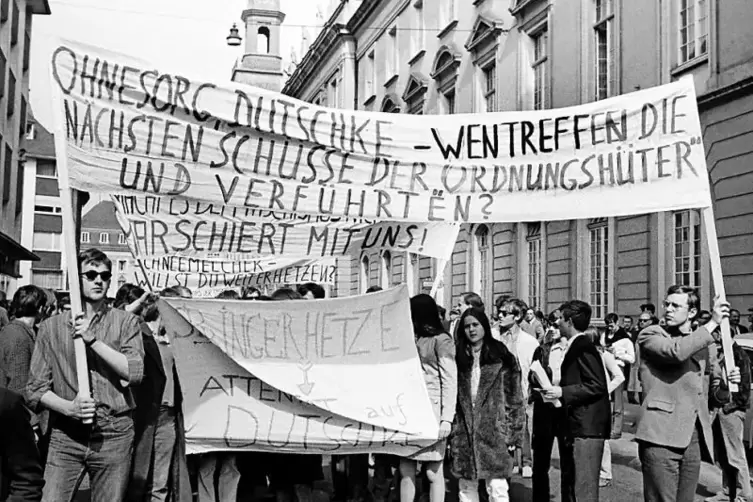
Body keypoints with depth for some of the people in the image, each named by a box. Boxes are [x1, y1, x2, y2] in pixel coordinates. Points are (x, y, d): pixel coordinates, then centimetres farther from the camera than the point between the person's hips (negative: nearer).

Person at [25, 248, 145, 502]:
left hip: (114, 435, 0)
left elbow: (135, 373, -6)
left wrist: (94, 341, -13)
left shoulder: (125, 322, 7)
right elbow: (35, 389, 5)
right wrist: (69, 408, -13)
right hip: (66, 436, 0)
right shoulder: (51, 327, 7)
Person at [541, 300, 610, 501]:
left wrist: (562, 392, -19)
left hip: (587, 427, -10)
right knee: (570, 485, 15)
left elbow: (597, 385, -20)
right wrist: (558, 391, 10)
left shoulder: (583, 348, -14)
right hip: (576, 426, 10)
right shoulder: (575, 347, 15)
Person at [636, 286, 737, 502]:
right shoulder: (650, 335, -2)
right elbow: (676, 351, -23)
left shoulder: (700, 342, 18)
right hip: (661, 435, -6)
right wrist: (712, 323, -15)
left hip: (693, 437, 6)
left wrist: (727, 380, 9)